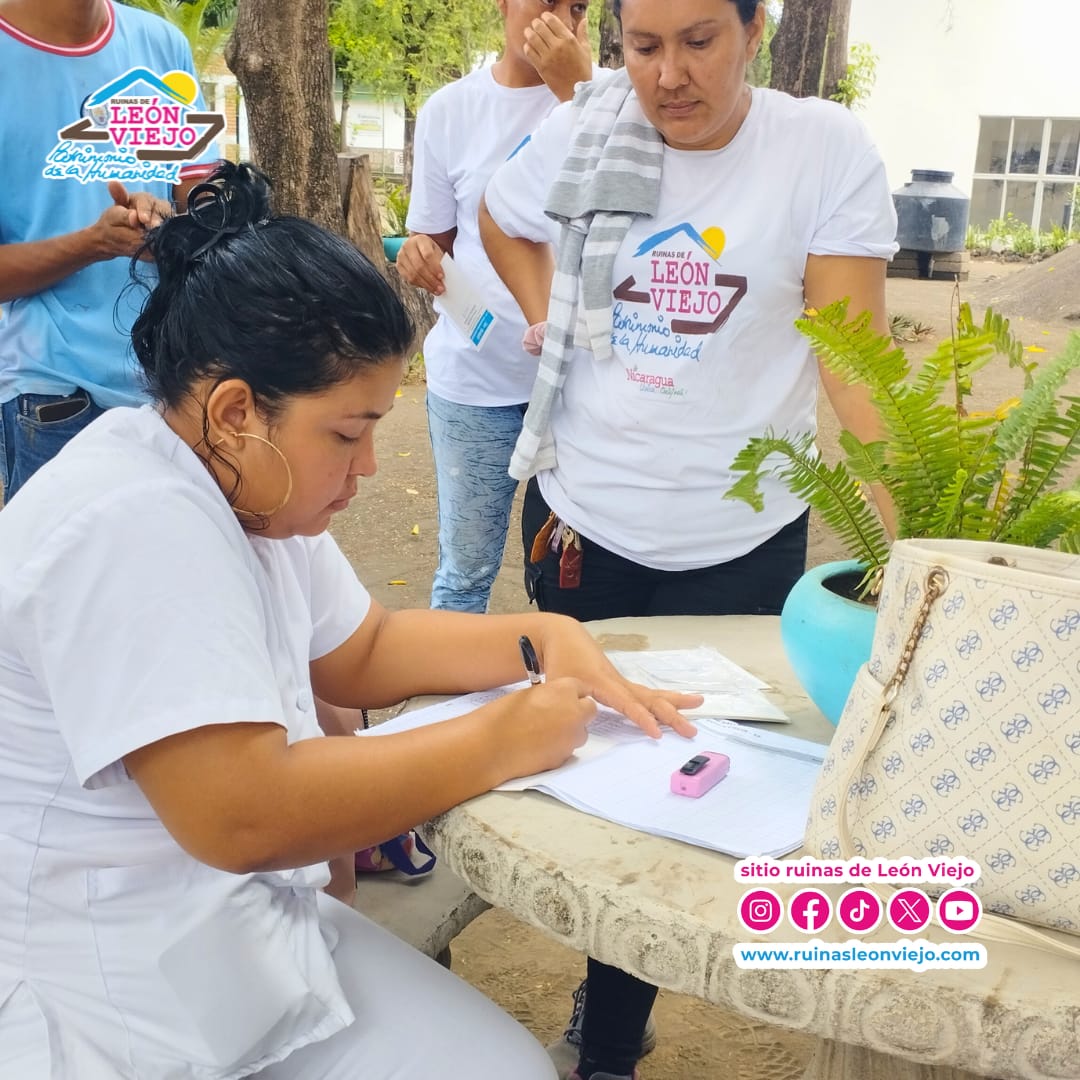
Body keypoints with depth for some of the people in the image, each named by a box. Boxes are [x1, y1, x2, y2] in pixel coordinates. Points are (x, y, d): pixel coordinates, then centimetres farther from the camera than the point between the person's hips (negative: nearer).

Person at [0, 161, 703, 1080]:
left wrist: (544, 636, 1)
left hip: (238, 924, 9)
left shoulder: (250, 484, 5)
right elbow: (244, 816, -31)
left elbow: (363, 652, 16)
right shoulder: (135, 528, -26)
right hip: (113, 1004, -8)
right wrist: (498, 743, -21)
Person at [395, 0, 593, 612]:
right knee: (466, 570, 9)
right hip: (474, 379, 1)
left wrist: (575, 89, -18)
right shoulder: (449, 111, 4)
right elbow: (435, 237, 12)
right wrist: (420, 254, -10)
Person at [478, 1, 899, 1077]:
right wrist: (551, 319, 2)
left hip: (738, 542, -2)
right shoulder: (579, 133, -3)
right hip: (580, 515, 3)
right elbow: (500, 222, 18)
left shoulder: (826, 150, -11)